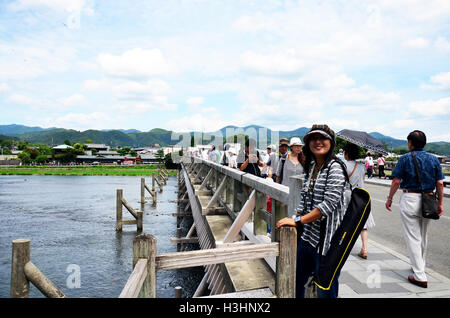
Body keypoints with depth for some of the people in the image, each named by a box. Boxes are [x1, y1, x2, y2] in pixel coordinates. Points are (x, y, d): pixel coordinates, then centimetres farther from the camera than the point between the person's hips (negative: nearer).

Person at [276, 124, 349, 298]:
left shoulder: (335, 169, -15)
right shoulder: (311, 166, 10)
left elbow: (329, 204, -22)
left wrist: (298, 221, -20)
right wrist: (296, 223, 8)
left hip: (326, 238, -8)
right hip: (307, 235, 8)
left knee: (325, 291, 6)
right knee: (295, 282, 19)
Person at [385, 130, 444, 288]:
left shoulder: (405, 158, -7)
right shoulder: (434, 159, 5)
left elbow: (396, 181, -9)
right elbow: (440, 183, 2)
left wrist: (390, 198, 1)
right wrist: (440, 203, 10)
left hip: (410, 199, -5)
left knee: (412, 238, 0)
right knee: (423, 237, 20)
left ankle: (420, 277, 0)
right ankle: (419, 266, 37)